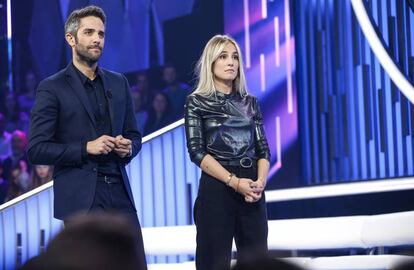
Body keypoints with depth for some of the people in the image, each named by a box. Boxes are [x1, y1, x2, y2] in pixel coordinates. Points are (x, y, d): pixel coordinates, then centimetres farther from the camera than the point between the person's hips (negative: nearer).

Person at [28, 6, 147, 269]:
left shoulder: (119, 83, 13)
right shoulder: (52, 88, -3)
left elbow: (134, 134, 20)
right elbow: (36, 149, -8)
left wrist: (128, 147, -4)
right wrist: (86, 148, -16)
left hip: (119, 193, 5)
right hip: (80, 198, -5)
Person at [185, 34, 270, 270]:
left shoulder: (250, 103, 13)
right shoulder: (197, 102, 1)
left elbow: (263, 148, 9)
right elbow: (197, 151, -8)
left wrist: (260, 182, -11)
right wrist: (234, 182, -17)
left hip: (251, 189, 4)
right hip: (216, 189, -4)